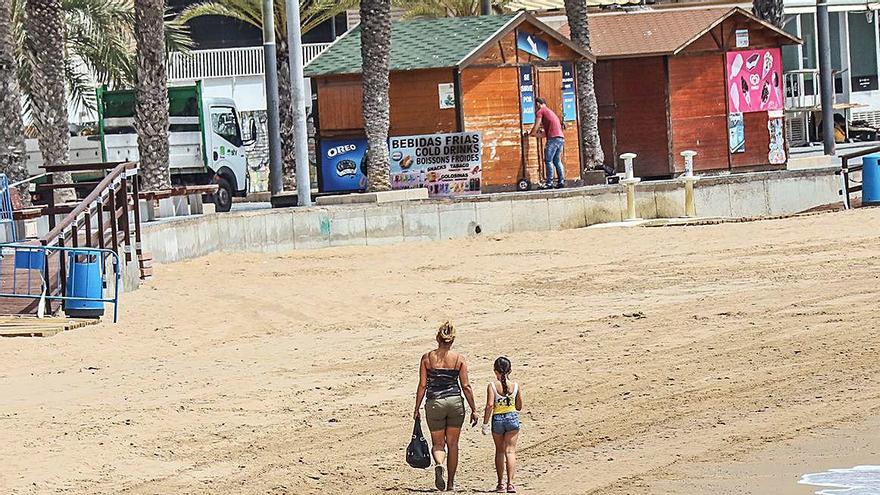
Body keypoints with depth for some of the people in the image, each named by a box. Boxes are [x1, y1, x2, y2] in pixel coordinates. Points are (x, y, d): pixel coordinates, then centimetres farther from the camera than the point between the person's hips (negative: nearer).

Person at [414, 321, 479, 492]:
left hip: (434, 403, -1)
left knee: (438, 443, 10)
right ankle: (451, 482, 17)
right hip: (455, 401, 1)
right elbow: (466, 386, -2)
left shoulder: (427, 358, -3)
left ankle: (438, 464, -22)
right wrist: (473, 410, 5)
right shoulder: (459, 359, -3)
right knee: (452, 444, 13)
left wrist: (417, 409, 5)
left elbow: (422, 385, -3)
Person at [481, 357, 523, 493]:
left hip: (497, 419, 0)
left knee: (499, 451, 16)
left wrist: (485, 423, -9)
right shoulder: (515, 386, -2)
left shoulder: (492, 385, -9)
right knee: (510, 451, -1)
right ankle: (510, 483, -13)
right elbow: (519, 407, 4)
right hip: (512, 418, 0)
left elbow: (490, 405, -15)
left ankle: (500, 483, 19)